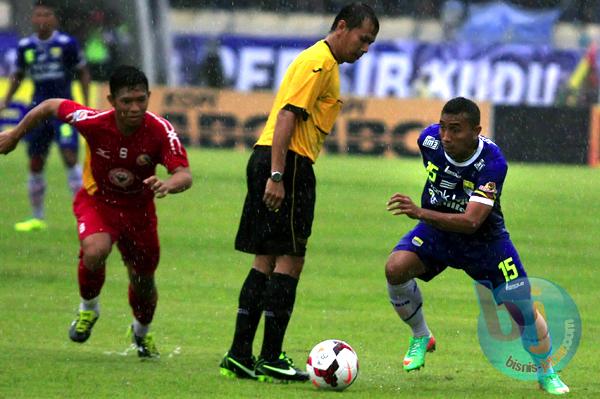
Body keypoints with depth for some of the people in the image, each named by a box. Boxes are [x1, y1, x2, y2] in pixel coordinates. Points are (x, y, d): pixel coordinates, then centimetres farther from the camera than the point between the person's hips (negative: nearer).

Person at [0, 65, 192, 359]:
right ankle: (88, 308, 0)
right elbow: (51, 106, -9)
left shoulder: (160, 131, -27)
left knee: (143, 281, 13)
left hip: (138, 208, 1)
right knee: (95, 252, -32)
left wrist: (169, 184, -57)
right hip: (96, 200, -1)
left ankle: (142, 332, 47)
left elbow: (184, 175, -33)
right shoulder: (94, 122, -27)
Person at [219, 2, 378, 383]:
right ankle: (270, 359, -7)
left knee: (267, 260, 11)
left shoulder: (324, 62, 23)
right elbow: (288, 115, -19)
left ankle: (240, 355, 11)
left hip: (272, 162, 10)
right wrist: (277, 176, -25)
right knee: (289, 260, -7)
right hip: (289, 163, -10)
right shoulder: (320, 61, -10)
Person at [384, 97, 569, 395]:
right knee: (395, 268, -25)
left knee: (522, 308, -7)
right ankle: (421, 337, 1)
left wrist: (420, 213, -53)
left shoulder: (492, 163, -33)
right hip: (436, 229, 3)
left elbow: (471, 222, -42)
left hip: (484, 239, -3)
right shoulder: (429, 139, -19)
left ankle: (547, 374, 20)